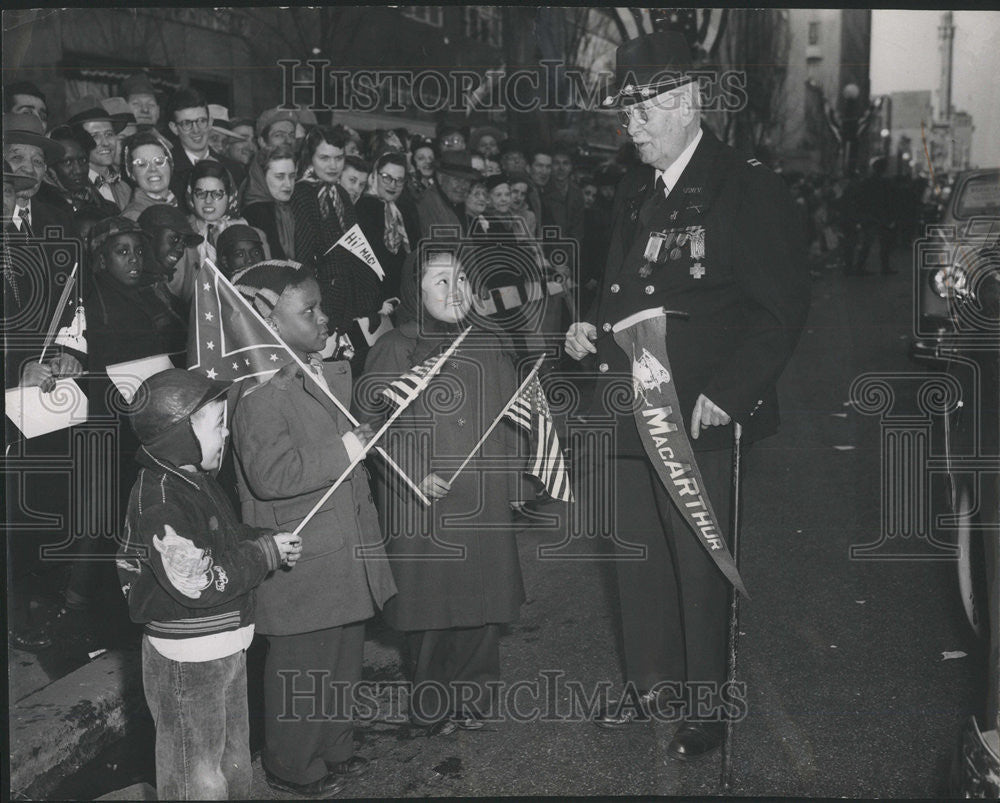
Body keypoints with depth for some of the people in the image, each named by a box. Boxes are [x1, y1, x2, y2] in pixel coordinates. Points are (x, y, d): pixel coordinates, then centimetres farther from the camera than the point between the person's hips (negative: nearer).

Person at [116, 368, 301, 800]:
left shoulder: (195, 479, 6)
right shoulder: (159, 501, -26)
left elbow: (227, 538, 20)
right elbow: (200, 583, -31)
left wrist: (269, 540, 1)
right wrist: (266, 553, -21)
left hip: (224, 648, 9)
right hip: (187, 662, -9)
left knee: (233, 758, 24)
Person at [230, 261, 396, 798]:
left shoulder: (331, 374, 9)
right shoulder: (261, 392, -21)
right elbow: (271, 475, -31)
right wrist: (345, 450, -25)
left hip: (345, 552, 9)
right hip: (300, 564, -9)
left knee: (343, 659, 21)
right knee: (300, 668, 7)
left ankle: (333, 751, 40)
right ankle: (292, 769, 26)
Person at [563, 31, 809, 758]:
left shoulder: (747, 188, -10)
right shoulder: (634, 192, 12)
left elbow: (783, 306, -13)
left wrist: (728, 393, -20)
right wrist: (595, 330, 2)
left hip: (698, 416, -7)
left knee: (699, 563, 5)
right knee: (637, 555, 16)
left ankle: (706, 706, 23)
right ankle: (652, 681, 34)